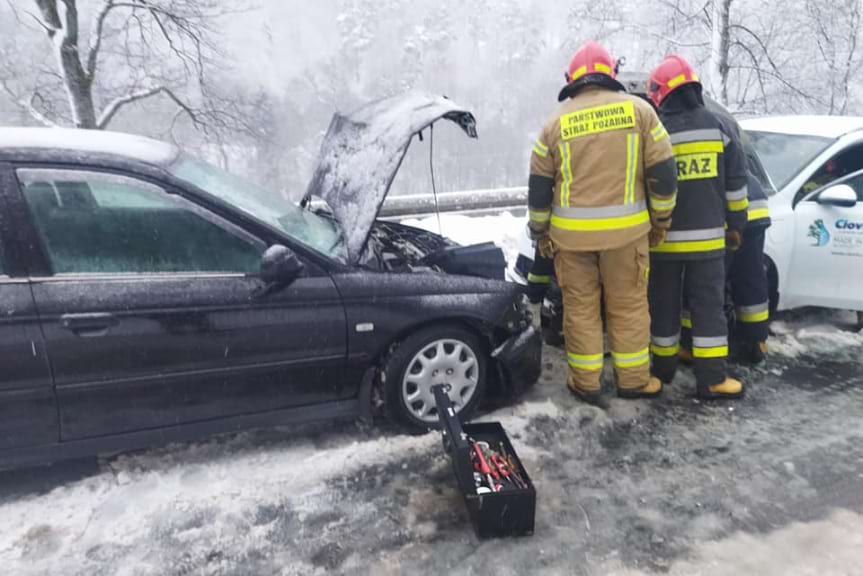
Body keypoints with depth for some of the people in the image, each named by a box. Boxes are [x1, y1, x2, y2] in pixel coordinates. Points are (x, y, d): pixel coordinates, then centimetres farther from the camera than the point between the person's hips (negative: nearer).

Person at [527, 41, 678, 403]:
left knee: (580, 307, 11)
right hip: (626, 230, 0)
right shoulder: (638, 109, 2)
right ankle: (633, 380, 24)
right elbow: (663, 173, 1)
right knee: (629, 306, 12)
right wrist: (661, 220, 12)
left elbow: (538, 186, 5)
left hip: (571, 233, 1)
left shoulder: (557, 122, 4)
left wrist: (540, 232, 15)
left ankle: (586, 383, 20)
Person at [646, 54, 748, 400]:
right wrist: (736, 225, 15)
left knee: (664, 304, 10)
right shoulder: (719, 127, 3)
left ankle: (663, 368, 22)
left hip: (663, 238, -1)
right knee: (708, 304, 5)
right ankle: (712, 379, 7)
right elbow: (736, 184, 6)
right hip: (708, 236, 2)